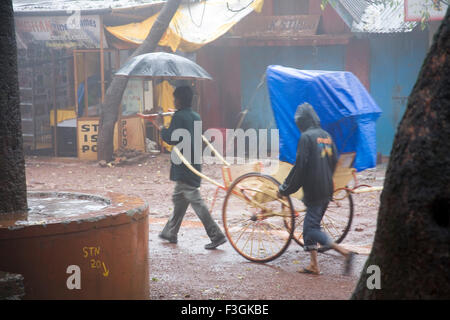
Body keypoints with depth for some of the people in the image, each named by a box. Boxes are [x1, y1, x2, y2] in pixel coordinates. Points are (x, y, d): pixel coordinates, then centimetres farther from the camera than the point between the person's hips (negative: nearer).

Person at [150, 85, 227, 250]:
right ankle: (170, 232, 29)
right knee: (178, 198, 19)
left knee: (195, 200, -9)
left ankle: (216, 235, -13)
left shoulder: (179, 116, -13)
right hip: (194, 162, 9)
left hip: (183, 166, -9)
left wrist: (160, 127, -2)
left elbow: (171, 138, -19)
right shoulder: (195, 116, 12)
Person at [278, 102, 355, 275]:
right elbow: (334, 161, 17)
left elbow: (300, 167, -15)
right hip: (327, 190, 8)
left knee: (311, 228, -5)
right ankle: (313, 265, 16)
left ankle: (345, 252, -14)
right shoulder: (326, 136, 12)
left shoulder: (306, 137, -12)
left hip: (314, 191, -8)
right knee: (310, 225, 15)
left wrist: (285, 188, -6)